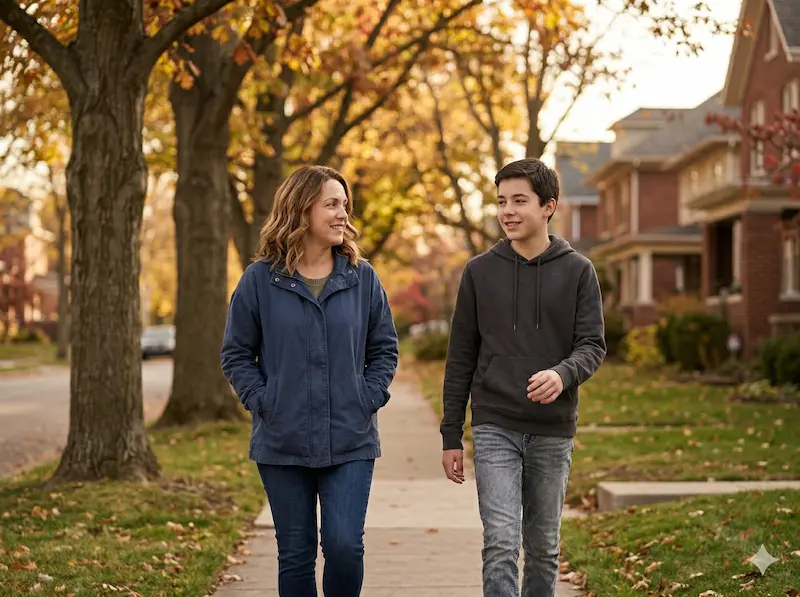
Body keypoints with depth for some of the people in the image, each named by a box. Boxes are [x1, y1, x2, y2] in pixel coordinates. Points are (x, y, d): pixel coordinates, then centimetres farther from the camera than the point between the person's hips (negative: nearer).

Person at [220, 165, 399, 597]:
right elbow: (236, 354, 5)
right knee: (295, 554, 7)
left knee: (345, 545, -9)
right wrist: (262, 402, -6)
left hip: (351, 443, 0)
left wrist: (369, 399, -3)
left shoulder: (362, 278, 4)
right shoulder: (260, 280, -1)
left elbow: (384, 348, 10)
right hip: (282, 445, 0)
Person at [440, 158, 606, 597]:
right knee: (500, 543, -11)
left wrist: (563, 374, -26)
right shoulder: (480, 272, 4)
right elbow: (461, 358, 7)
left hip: (553, 431, 1)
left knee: (543, 549, 11)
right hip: (495, 429, -1)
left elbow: (593, 345, -2)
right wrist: (451, 434, 5)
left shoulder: (578, 272, 3)